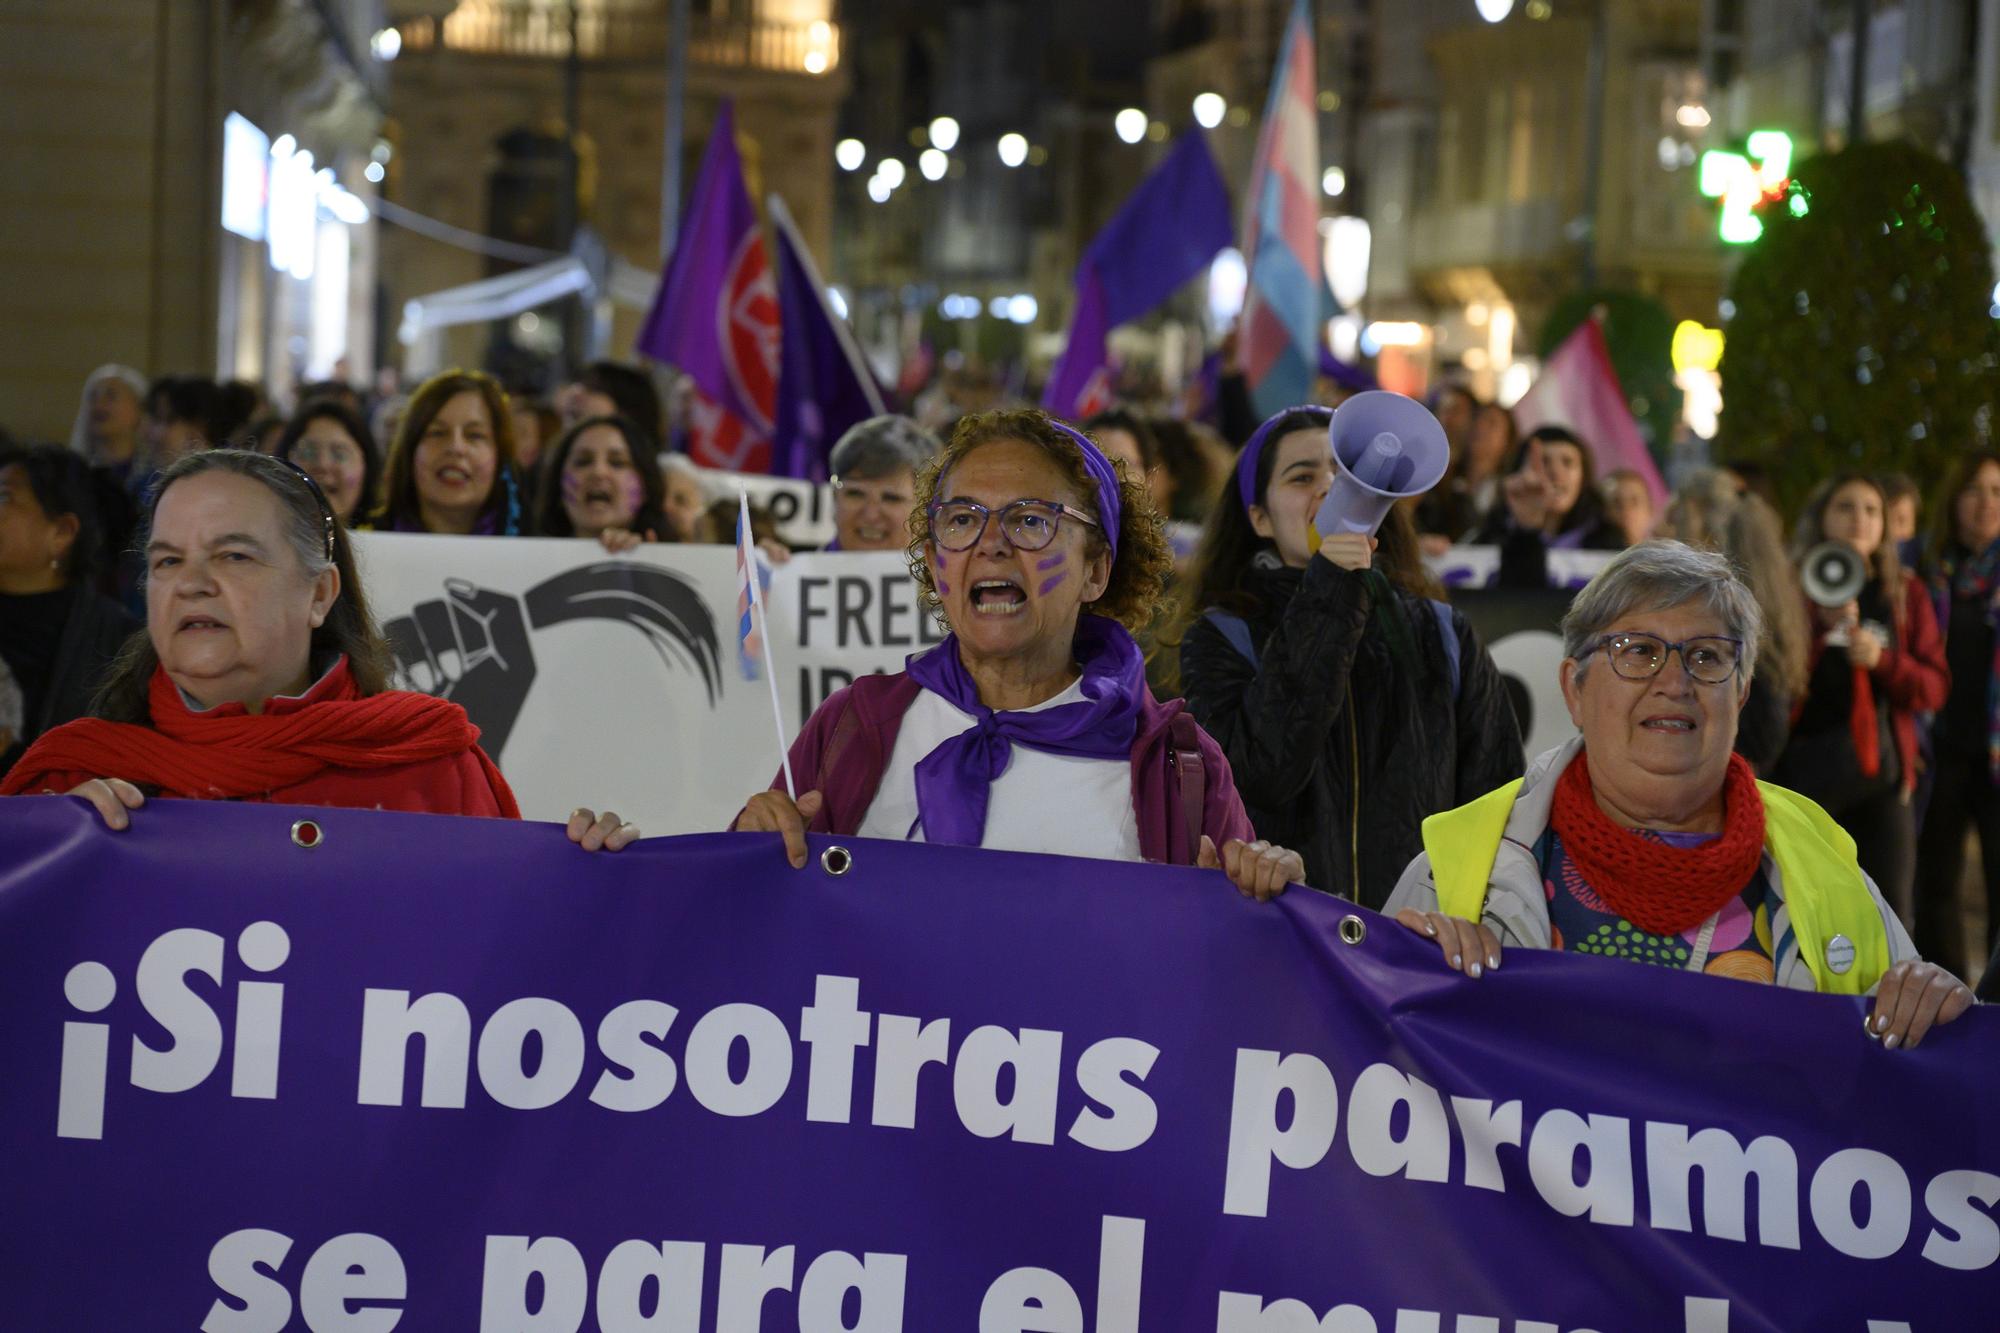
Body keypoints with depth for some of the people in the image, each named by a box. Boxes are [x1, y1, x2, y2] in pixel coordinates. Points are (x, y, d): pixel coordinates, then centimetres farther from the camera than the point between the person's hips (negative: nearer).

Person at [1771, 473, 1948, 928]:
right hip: (1803, 767, -2)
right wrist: (1824, 627, -16)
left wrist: (1883, 660, -12)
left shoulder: (1905, 591, 10)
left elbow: (1936, 685, 6)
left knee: (1891, 911, 0)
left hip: (1881, 767, 2)